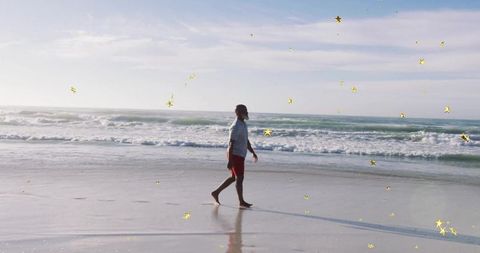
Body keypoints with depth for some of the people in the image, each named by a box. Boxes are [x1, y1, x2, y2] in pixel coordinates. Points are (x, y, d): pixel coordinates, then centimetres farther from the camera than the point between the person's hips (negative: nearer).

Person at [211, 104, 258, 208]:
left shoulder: (243, 124, 13)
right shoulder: (236, 127, -19)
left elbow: (246, 141, 22)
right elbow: (231, 144, -21)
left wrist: (253, 153, 21)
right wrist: (230, 161, -22)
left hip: (240, 155, 10)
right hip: (235, 155, -10)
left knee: (234, 177, 16)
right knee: (239, 178, -2)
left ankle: (216, 192, 23)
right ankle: (241, 202, 8)